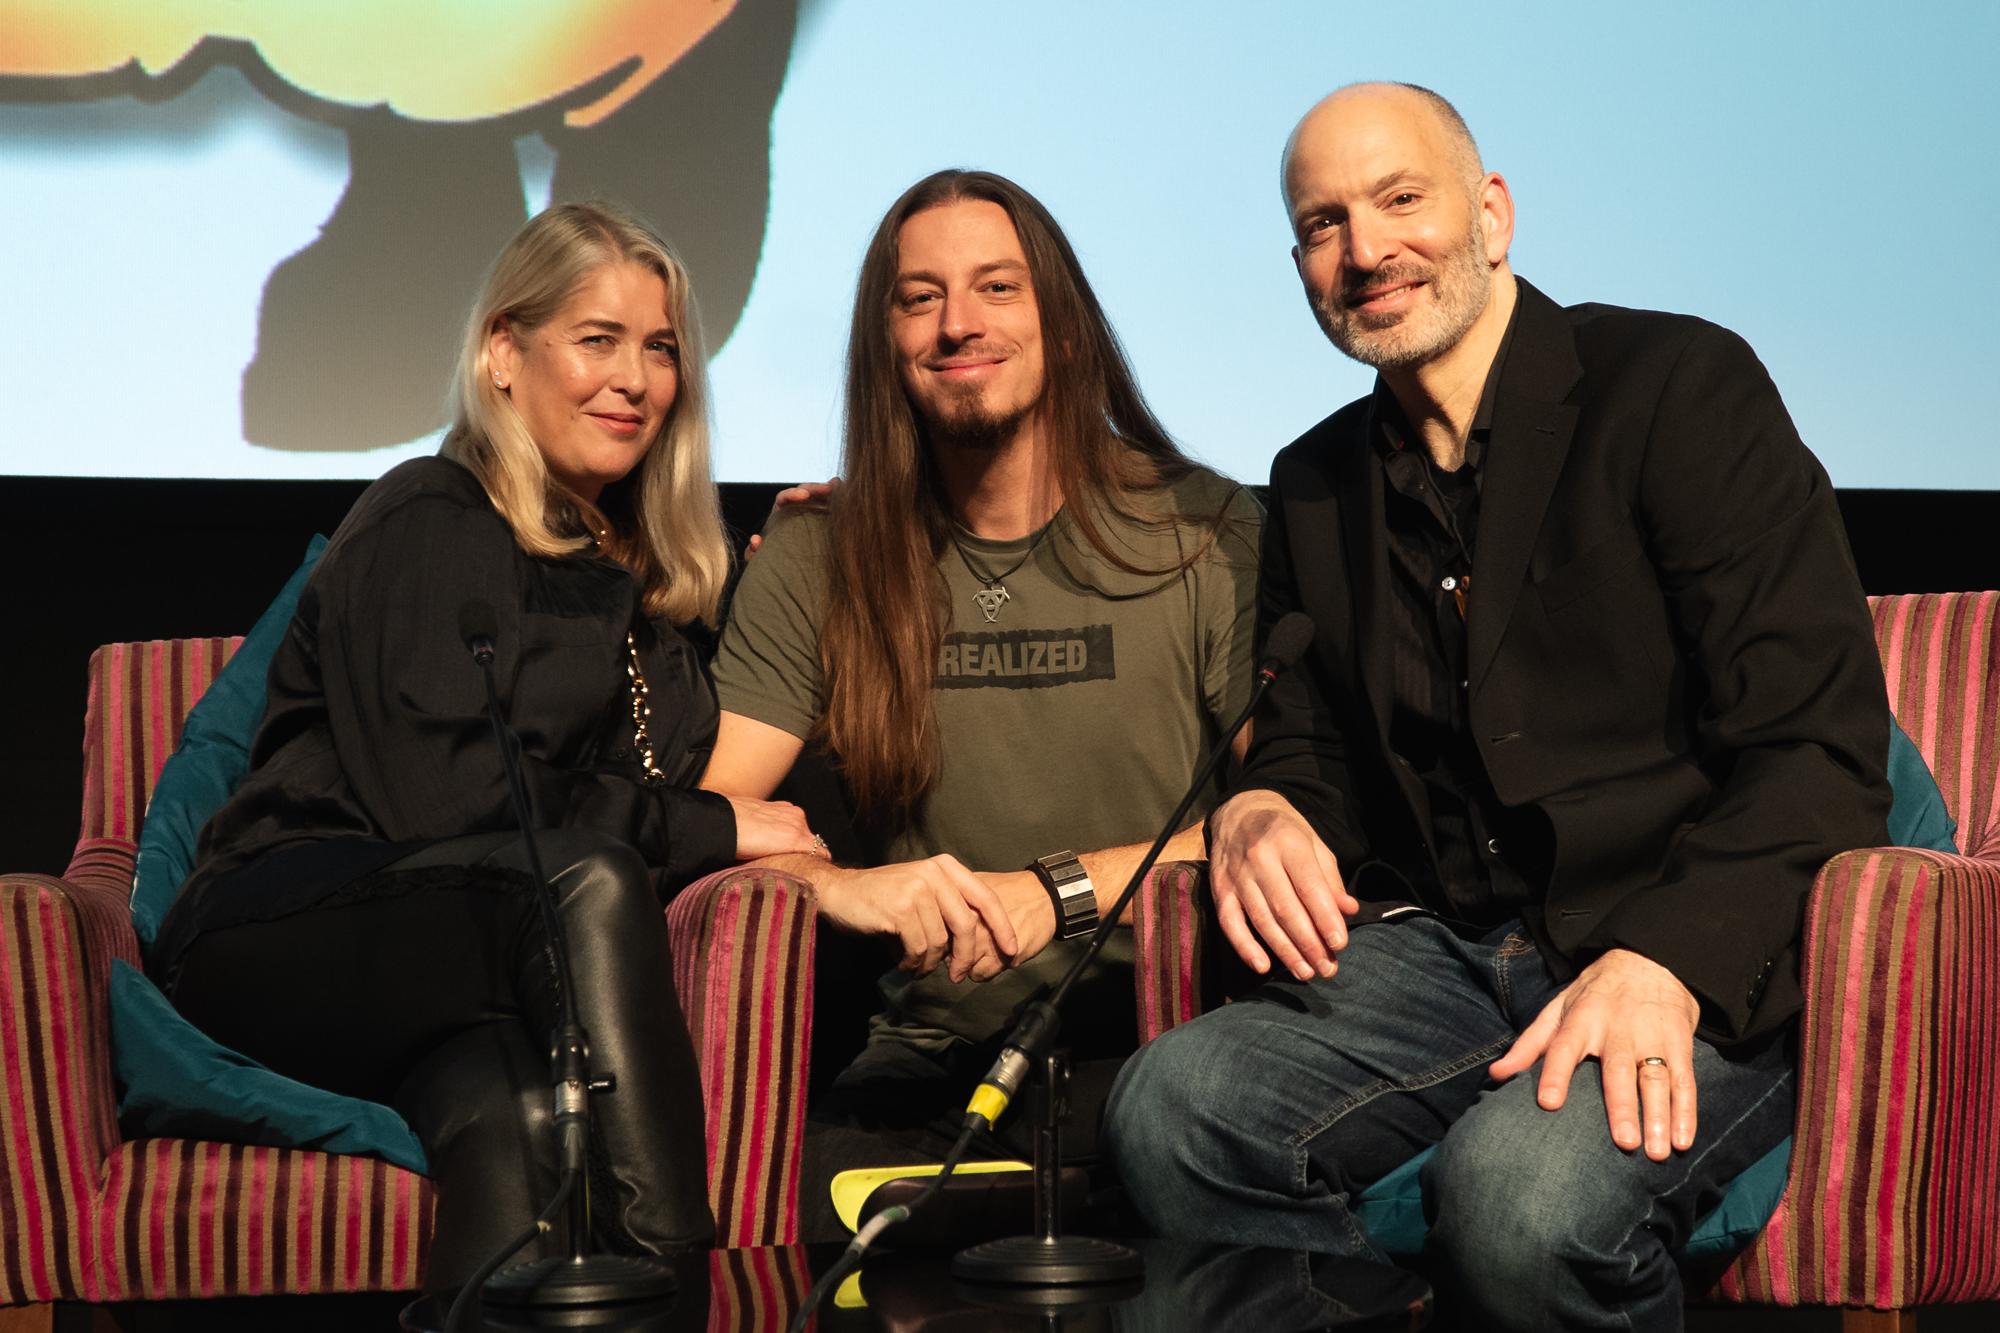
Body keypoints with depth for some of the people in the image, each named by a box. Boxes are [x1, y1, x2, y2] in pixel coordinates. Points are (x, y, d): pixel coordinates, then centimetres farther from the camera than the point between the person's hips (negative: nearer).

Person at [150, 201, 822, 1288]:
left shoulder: (633, 569, 23)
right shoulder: (427, 525, -1)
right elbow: (448, 795, -13)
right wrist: (714, 829, -7)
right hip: (277, 936, -5)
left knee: (512, 1111, -33)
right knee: (593, 884, -36)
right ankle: (672, 1277, -43)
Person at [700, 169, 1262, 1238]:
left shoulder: (1208, 534, 3)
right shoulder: (816, 560, 9)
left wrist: (1060, 890, -16)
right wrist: (836, 884, -20)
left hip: (1161, 1045, -2)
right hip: (932, 1060, 2)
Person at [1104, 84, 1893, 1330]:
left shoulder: (1680, 385, -2)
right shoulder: (1318, 487, 18)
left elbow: (1818, 745, -9)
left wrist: (1669, 963, -23)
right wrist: (1260, 808, 0)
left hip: (1709, 963, -4)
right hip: (1445, 948, 5)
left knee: (1522, 1189, -36)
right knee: (1170, 1107, -25)